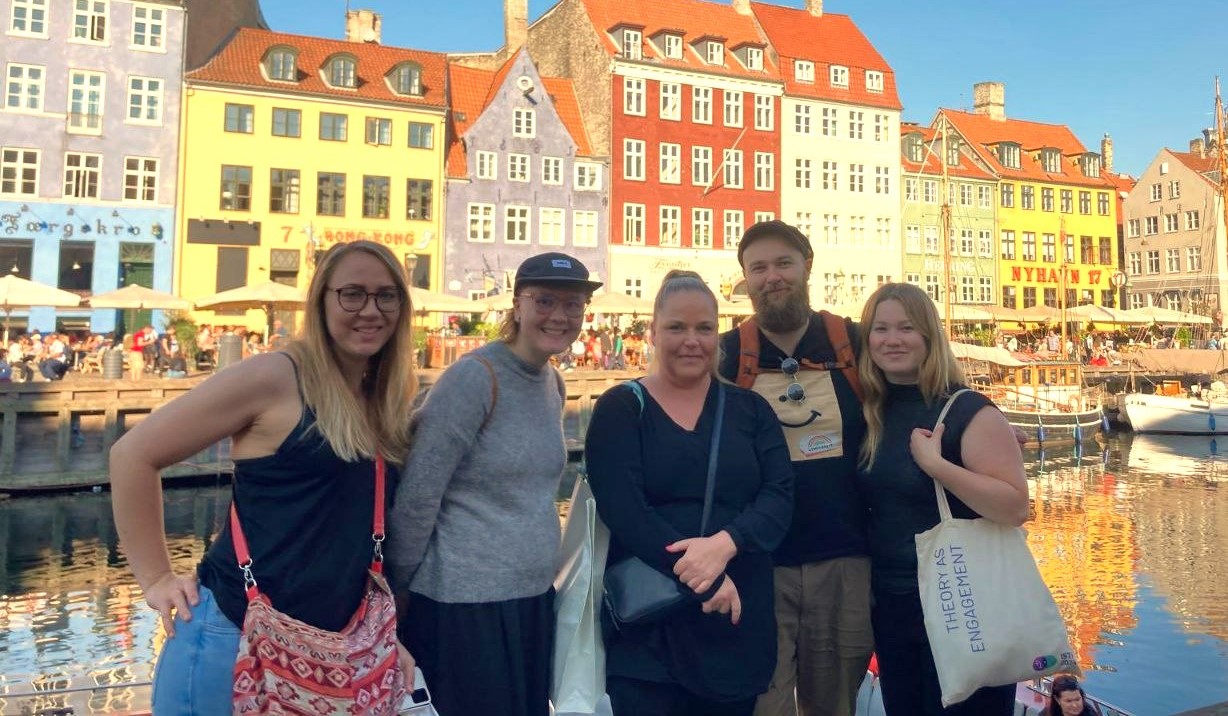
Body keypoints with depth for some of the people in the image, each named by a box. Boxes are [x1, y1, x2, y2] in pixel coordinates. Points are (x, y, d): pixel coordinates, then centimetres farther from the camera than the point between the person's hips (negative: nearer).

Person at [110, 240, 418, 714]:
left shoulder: (389, 404, 6)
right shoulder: (276, 377, -14)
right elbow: (133, 454, -11)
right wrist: (156, 578, -9)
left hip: (325, 648, 6)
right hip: (233, 637, -6)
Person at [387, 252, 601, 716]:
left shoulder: (553, 384, 7)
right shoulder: (474, 377, -17)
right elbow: (418, 497, -16)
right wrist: (397, 589, -9)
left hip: (534, 598, 8)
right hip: (463, 606, -7)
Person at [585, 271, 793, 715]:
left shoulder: (750, 410, 8)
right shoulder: (620, 409, -1)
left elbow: (779, 496, -3)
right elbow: (622, 510, -12)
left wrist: (725, 543, -22)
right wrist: (706, 579, -19)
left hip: (739, 623, 3)